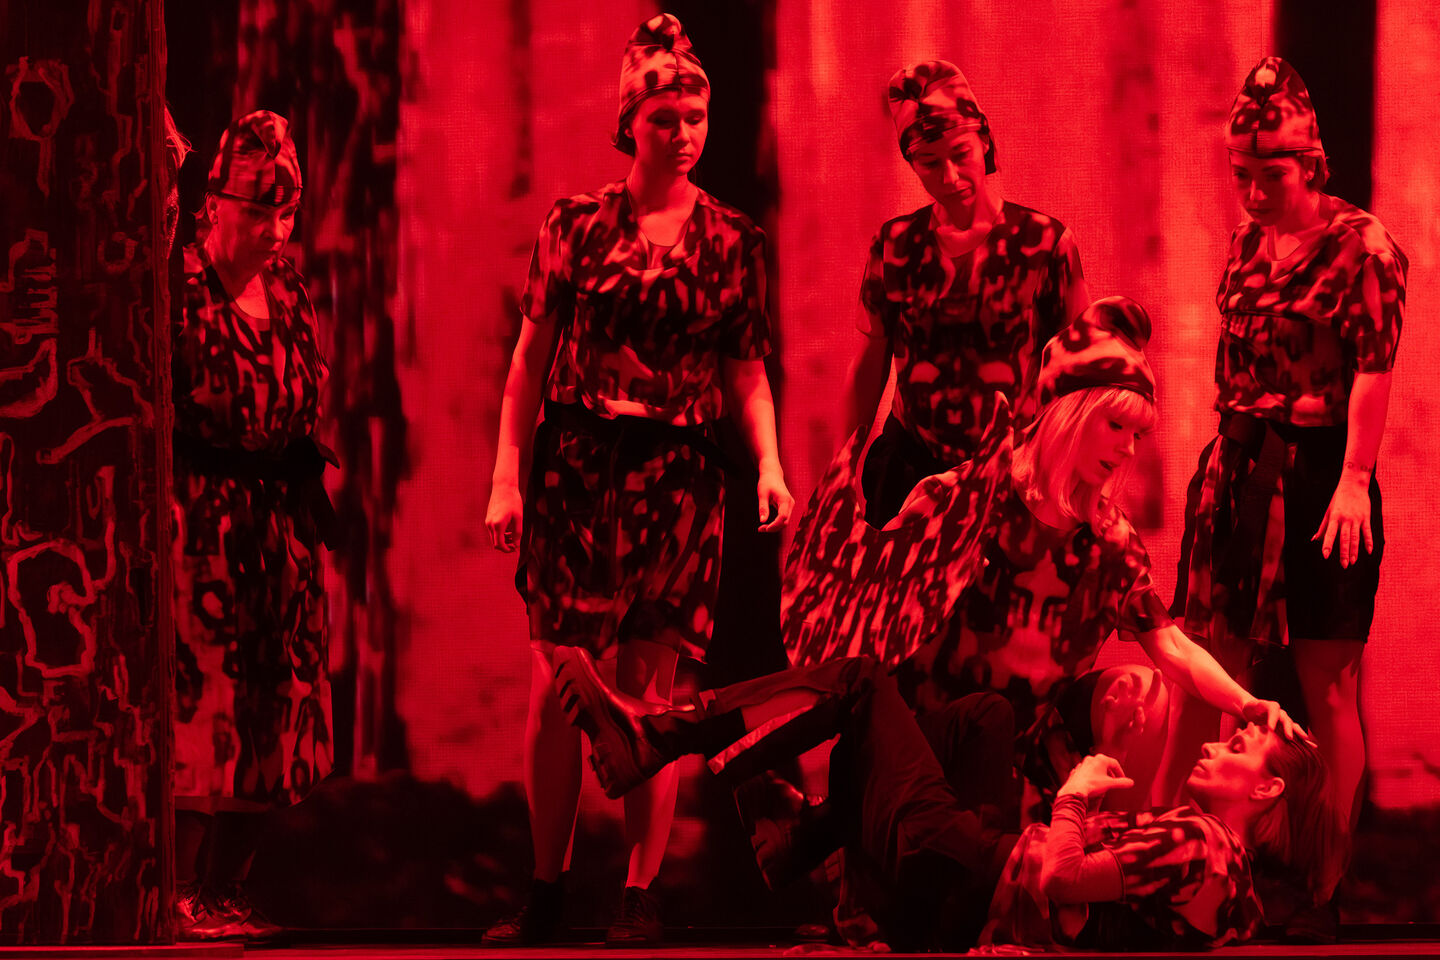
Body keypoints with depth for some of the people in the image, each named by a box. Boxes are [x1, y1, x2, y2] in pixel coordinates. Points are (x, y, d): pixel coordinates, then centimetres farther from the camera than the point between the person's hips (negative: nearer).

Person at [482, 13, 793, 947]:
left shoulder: (733, 239, 5)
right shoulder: (577, 224, 3)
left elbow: (748, 366, 7)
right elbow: (532, 355, 4)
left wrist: (770, 461, -9)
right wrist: (506, 475, -1)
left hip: (679, 477, 0)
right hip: (576, 470, 0)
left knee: (651, 692, 2)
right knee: (558, 687, -2)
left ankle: (642, 896, 9)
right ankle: (547, 890, 9)